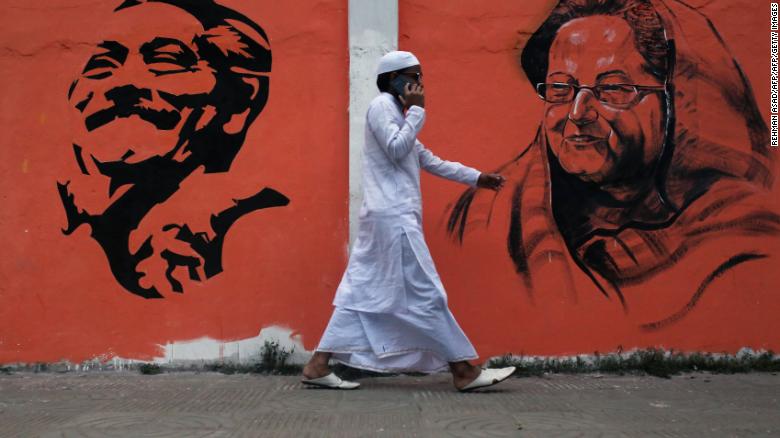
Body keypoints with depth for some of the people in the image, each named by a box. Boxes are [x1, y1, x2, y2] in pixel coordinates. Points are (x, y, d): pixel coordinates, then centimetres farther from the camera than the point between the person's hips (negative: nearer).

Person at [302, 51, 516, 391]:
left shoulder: (395, 112, 24)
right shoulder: (382, 106, -5)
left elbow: (428, 159, 28)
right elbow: (397, 150, -19)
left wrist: (475, 178, 27)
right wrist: (417, 110, -9)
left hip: (390, 217, 10)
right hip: (393, 217, -10)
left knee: (361, 294, 7)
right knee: (424, 294, -7)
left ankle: (318, 366, 6)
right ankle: (464, 370, -4)